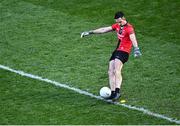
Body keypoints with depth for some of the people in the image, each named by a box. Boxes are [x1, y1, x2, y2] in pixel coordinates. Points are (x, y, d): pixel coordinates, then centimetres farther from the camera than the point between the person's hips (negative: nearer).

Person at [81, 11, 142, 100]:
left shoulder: (129, 28, -12)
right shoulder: (117, 26, 13)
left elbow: (133, 38, -29)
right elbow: (104, 30, 20)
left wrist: (136, 49, -48)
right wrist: (90, 32, 22)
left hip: (124, 52, -8)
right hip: (117, 50, 8)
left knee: (116, 71, -25)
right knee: (111, 72, -1)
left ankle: (117, 91, -33)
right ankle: (113, 93, 0)